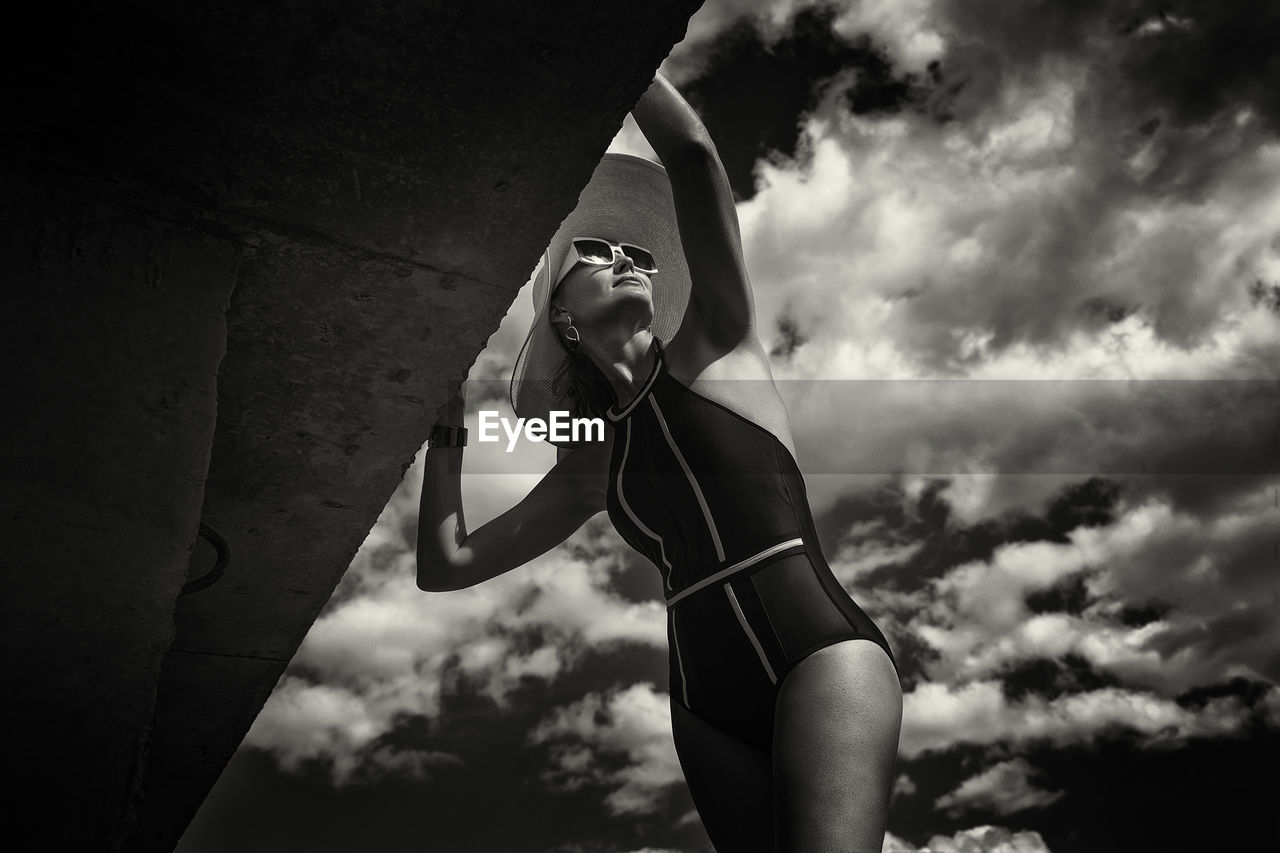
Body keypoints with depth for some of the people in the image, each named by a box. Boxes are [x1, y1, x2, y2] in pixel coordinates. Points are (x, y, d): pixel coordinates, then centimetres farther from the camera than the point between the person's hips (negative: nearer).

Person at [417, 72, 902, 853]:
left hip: (823, 654, -4)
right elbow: (446, 565, 19)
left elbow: (691, 153, -1)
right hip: (707, 709, 5)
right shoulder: (593, 464, 18)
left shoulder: (713, 349, 9)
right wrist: (448, 423, 19)